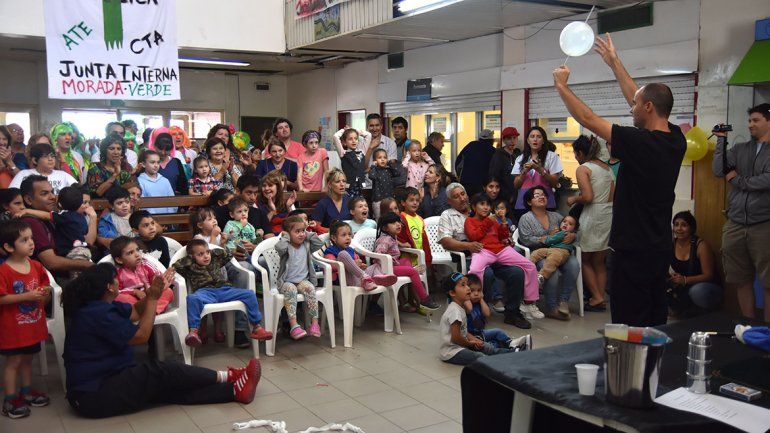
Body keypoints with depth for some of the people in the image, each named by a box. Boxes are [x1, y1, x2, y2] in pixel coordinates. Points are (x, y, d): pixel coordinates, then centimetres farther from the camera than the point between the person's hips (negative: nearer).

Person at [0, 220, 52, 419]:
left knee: (27, 358, 19)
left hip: (33, 324, 6)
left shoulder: (36, 266, 2)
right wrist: (26, 296, -27)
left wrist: (46, 293, -11)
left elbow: (44, 296, 11)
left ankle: (27, 392, 33)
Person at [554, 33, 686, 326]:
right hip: (660, 249, 9)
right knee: (655, 323, 17)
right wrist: (614, 63, 24)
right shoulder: (676, 140, 4)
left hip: (633, 250, -9)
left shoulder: (639, 143, -19)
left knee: (630, 326, -2)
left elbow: (587, 118, -12)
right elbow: (643, 100, 16)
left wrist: (562, 86, 2)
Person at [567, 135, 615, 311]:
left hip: (593, 215, -7)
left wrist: (573, 199, 0)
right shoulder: (607, 167, 15)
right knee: (600, 262, 13)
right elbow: (613, 195, 11)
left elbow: (587, 197, -18)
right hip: (610, 213, 7)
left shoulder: (583, 169, -8)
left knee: (585, 259, 7)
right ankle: (600, 300, 15)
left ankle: (597, 297, 3)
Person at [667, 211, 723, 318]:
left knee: (697, 291, -39)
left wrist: (685, 280, -30)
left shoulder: (701, 245, -14)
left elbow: (708, 275, -15)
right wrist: (671, 277, -23)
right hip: (682, 289, 4)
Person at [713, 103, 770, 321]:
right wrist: (721, 139, 0)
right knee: (740, 281, 9)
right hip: (735, 225, 4)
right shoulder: (740, 149, 13)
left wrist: (737, 180, -3)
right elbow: (718, 170, 1)